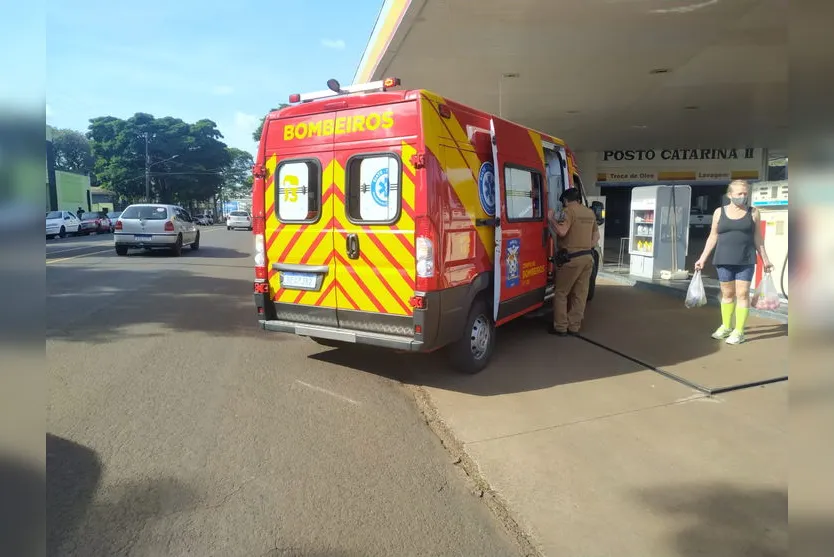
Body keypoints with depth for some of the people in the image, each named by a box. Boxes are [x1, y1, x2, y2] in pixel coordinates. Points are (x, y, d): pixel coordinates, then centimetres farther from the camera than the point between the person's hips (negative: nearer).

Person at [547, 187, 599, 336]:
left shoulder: (568, 211, -9)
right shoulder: (590, 213, 16)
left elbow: (561, 231, -23)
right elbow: (596, 236, 22)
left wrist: (551, 219, -10)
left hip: (571, 258, -7)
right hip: (588, 257, 7)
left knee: (561, 293, 3)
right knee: (580, 294, 9)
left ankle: (560, 327, 5)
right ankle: (574, 326, 14)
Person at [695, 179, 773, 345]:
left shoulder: (753, 212, 2)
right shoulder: (719, 212, 3)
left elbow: (757, 237, 6)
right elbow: (713, 237, 7)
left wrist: (764, 259, 4)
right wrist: (702, 258, 4)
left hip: (745, 261, -1)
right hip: (724, 260, 1)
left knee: (742, 294, -2)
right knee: (727, 294, 9)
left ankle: (739, 331, 3)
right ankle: (726, 326, 22)